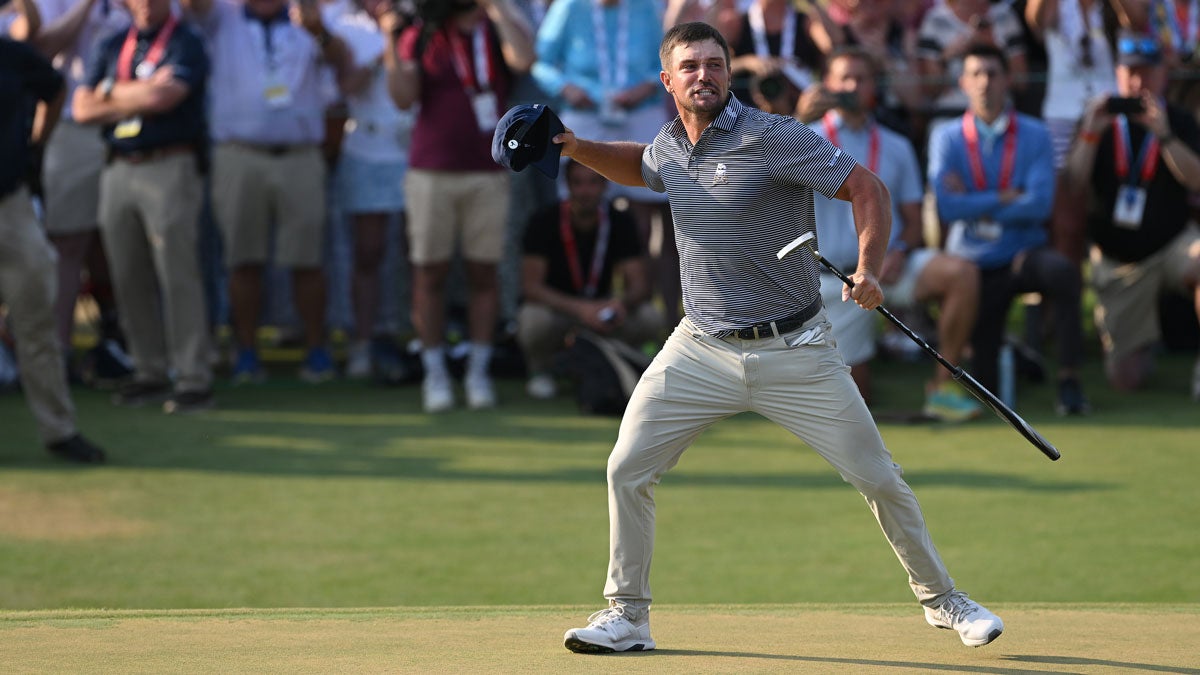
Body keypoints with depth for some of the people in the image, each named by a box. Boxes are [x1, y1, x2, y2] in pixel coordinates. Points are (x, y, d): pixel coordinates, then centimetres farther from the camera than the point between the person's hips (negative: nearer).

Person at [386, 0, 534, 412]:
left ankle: (478, 373, 8)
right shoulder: (420, 37, 8)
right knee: (430, 273, 0)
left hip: (488, 173, 0)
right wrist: (393, 46, -15)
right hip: (431, 172, 0)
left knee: (483, 272, 1)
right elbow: (404, 98, -3)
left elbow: (523, 59, -16)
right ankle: (435, 375, 5)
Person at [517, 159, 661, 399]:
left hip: (598, 312, 3)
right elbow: (531, 286, -24)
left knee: (650, 318, -24)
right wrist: (579, 308, -39)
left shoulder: (620, 223, -8)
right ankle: (541, 369, -4)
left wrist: (622, 302, -36)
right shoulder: (544, 223, -16)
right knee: (535, 319, -38)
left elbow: (639, 284, -11)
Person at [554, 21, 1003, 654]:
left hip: (794, 352, -4)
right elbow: (638, 165, 30)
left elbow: (867, 187, -13)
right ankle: (627, 616, 9)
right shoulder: (669, 146, 5)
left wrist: (869, 270, -27)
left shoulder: (774, 137, -14)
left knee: (879, 478, -1)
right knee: (627, 469, -5)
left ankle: (941, 599, 18)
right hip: (701, 351, 4)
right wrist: (579, 149, 12)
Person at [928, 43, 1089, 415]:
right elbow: (947, 207, -14)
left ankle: (1069, 380, -29)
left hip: (1025, 254, -1)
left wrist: (974, 205, -12)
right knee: (983, 386, -3)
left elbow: (1039, 204, -15)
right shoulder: (947, 137, -1)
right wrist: (1005, 198, -12)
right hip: (973, 264, 1)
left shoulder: (1034, 134, -2)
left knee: (1062, 271, -38)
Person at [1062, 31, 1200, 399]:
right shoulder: (1102, 122, 5)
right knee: (1125, 378, -3)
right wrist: (1090, 132, -20)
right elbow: (1074, 180, -6)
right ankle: (1142, 342, 34)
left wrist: (1163, 135, -25)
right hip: (1118, 262, 1)